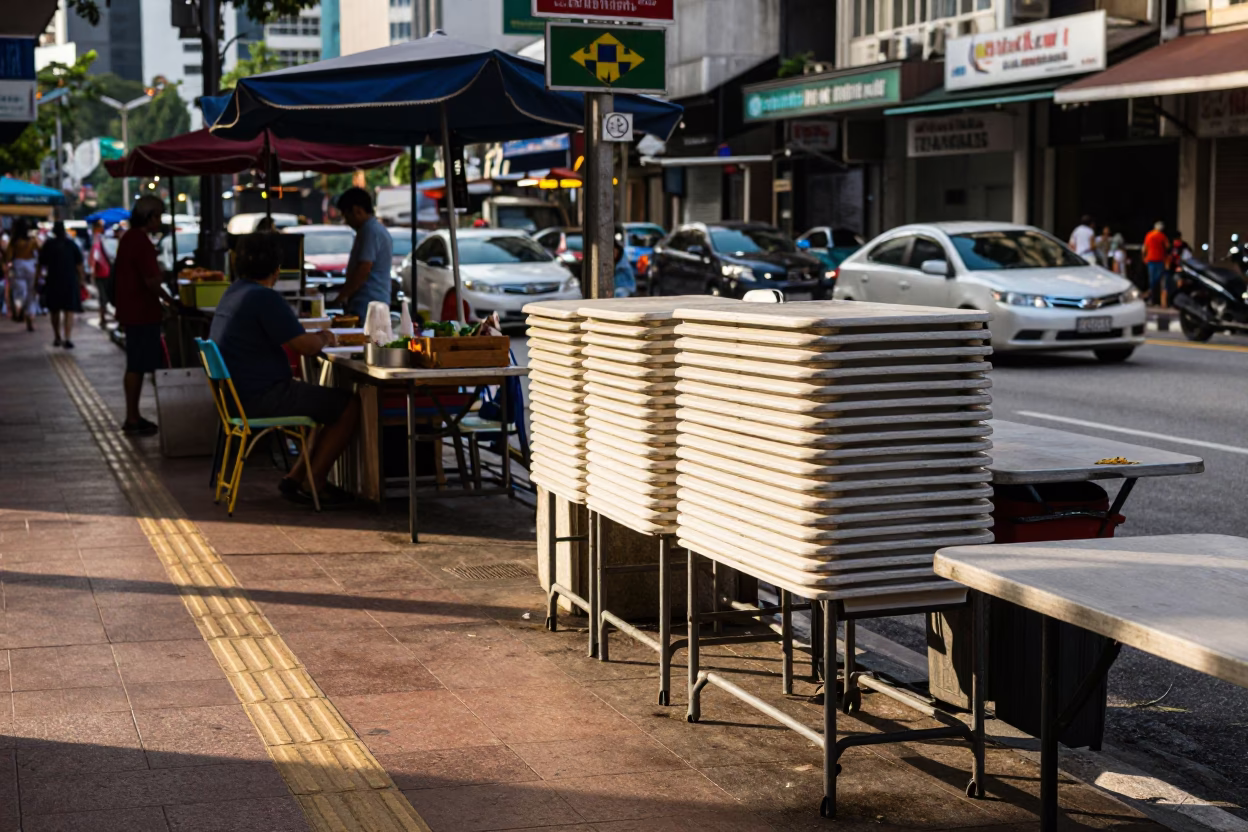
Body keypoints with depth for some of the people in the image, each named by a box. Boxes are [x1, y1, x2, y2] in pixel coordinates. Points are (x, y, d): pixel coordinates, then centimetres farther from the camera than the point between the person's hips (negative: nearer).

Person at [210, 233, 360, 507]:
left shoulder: (233, 293, 14)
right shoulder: (265, 298, -18)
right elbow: (305, 346, -19)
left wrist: (316, 337, 16)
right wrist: (324, 339, 3)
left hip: (238, 396, 11)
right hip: (262, 398, -11)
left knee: (326, 402, 22)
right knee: (350, 405, -6)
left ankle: (297, 476, 15)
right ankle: (313, 482, 0)